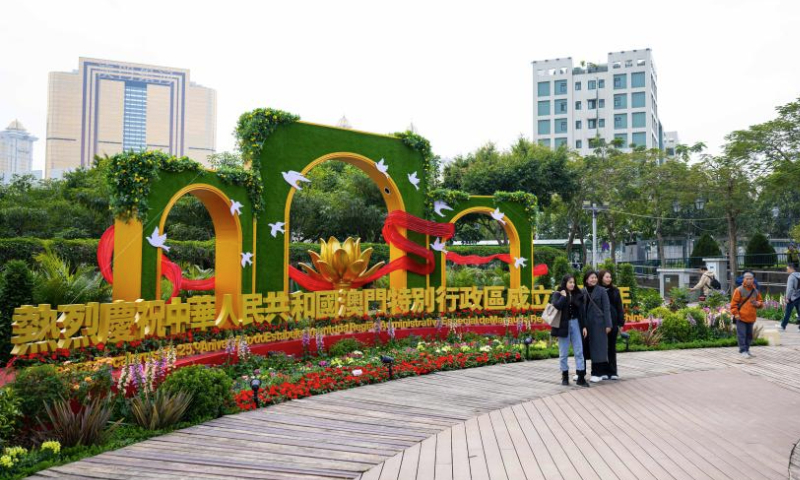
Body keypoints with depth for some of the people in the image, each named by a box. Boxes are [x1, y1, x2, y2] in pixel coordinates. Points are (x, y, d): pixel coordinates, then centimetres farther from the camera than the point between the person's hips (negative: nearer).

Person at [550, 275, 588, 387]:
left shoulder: (576, 295, 9)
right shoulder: (558, 294, -3)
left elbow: (581, 311, 11)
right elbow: (557, 306, -22)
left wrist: (584, 326, 7)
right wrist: (564, 296, -13)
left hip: (575, 324, 4)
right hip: (563, 325, -3)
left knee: (579, 351, 0)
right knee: (564, 353, 4)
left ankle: (581, 377, 1)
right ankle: (565, 376, 15)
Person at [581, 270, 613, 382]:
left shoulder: (601, 291, -2)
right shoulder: (583, 292, 8)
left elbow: (606, 308, -4)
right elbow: (580, 308, 8)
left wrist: (608, 325, -10)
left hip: (598, 323, -4)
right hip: (586, 323, 4)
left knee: (598, 347, 0)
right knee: (585, 347, 8)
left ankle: (598, 373, 6)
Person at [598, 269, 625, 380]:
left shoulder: (615, 291, 7)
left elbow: (619, 308, 8)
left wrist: (621, 323, 3)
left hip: (613, 323, 3)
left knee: (612, 348, 9)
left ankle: (612, 372, 15)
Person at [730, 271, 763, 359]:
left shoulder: (755, 291, 10)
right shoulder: (739, 290, -6)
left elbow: (760, 302, 19)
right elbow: (734, 303, -6)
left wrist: (758, 303, -5)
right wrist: (736, 313, -13)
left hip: (751, 318, 6)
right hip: (741, 317, -6)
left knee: (749, 334, 13)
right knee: (742, 334, -6)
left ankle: (747, 349, 24)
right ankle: (743, 350, -2)